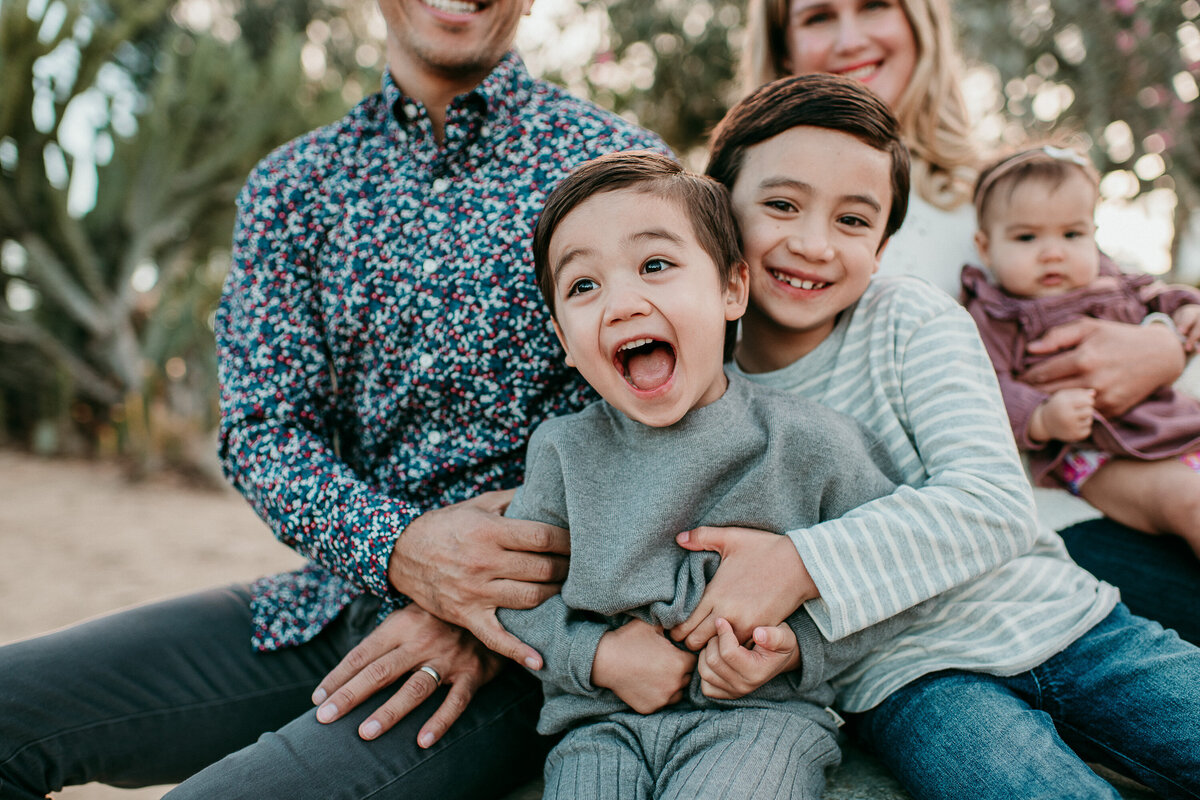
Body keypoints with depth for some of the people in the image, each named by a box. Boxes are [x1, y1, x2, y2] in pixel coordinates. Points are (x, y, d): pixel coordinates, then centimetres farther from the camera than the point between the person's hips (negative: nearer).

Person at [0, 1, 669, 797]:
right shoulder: (293, 184, 10)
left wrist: (498, 615, -16)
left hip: (516, 645, -4)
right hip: (333, 602, 5)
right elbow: (264, 427, 3)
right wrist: (399, 547, -18)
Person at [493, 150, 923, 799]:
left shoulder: (809, 441, -5)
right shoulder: (564, 453, 1)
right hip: (601, 719, 2)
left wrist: (800, 648, -11)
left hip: (760, 712, -2)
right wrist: (596, 654, -9)